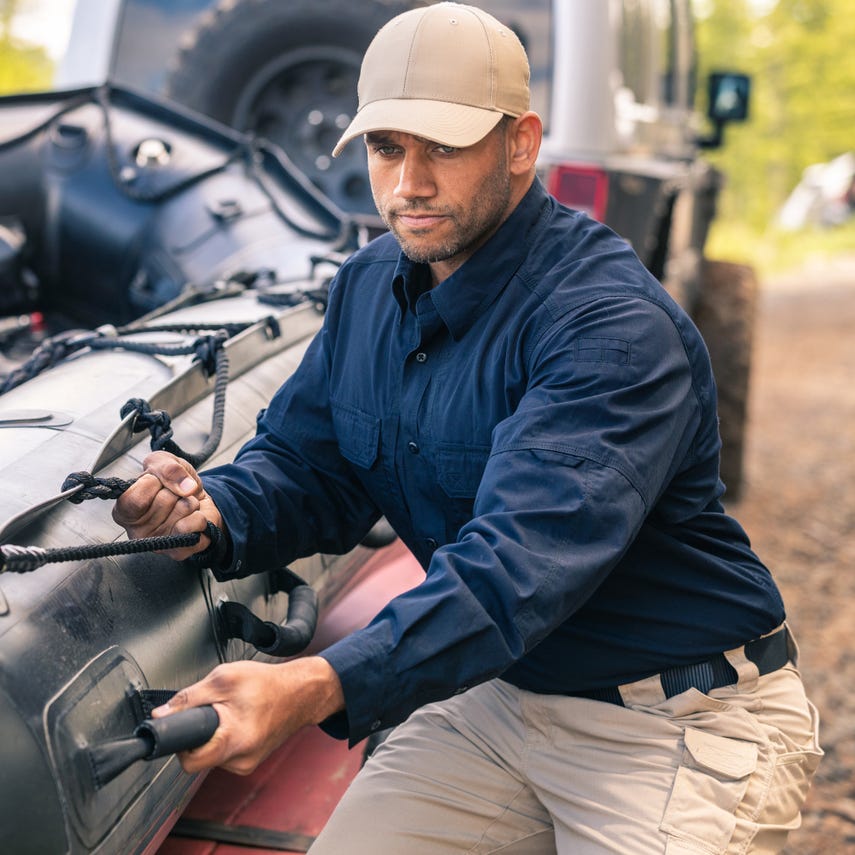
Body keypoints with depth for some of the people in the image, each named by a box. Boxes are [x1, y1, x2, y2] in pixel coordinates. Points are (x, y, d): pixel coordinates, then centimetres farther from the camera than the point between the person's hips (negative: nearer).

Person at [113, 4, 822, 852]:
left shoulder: (615, 327, -26)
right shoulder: (369, 286, 1)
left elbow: (525, 558, -37)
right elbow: (307, 459, 7)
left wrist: (317, 687, -48)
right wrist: (216, 513, -17)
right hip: (497, 693, 6)